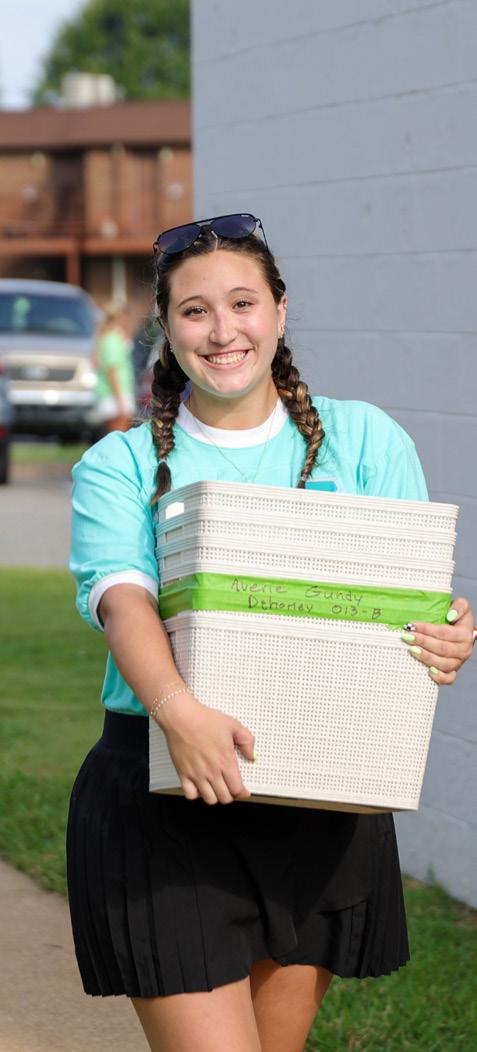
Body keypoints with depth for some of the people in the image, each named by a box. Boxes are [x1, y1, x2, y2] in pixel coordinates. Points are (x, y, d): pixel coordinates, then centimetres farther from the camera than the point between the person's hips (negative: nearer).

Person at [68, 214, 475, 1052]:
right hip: (162, 797, -2)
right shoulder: (119, 467, 3)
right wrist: (180, 710, -34)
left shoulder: (365, 441, 7)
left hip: (323, 805, 2)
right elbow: (120, 597, -14)